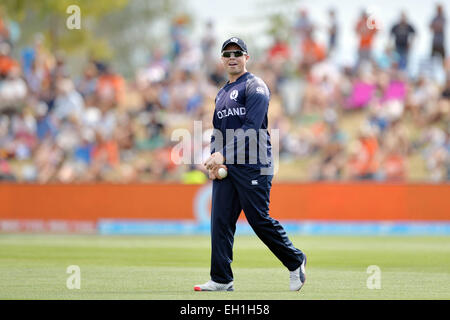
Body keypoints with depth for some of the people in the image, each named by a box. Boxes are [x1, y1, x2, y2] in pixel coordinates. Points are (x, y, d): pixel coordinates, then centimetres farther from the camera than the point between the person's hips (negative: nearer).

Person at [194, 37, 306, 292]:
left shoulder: (255, 87, -5)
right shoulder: (222, 93, 22)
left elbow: (251, 128, -16)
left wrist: (223, 154, -22)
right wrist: (214, 158, 5)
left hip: (252, 166, -8)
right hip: (225, 167, 8)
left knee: (259, 219, -7)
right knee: (220, 221, -1)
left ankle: (296, 262, 12)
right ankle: (221, 280, 0)